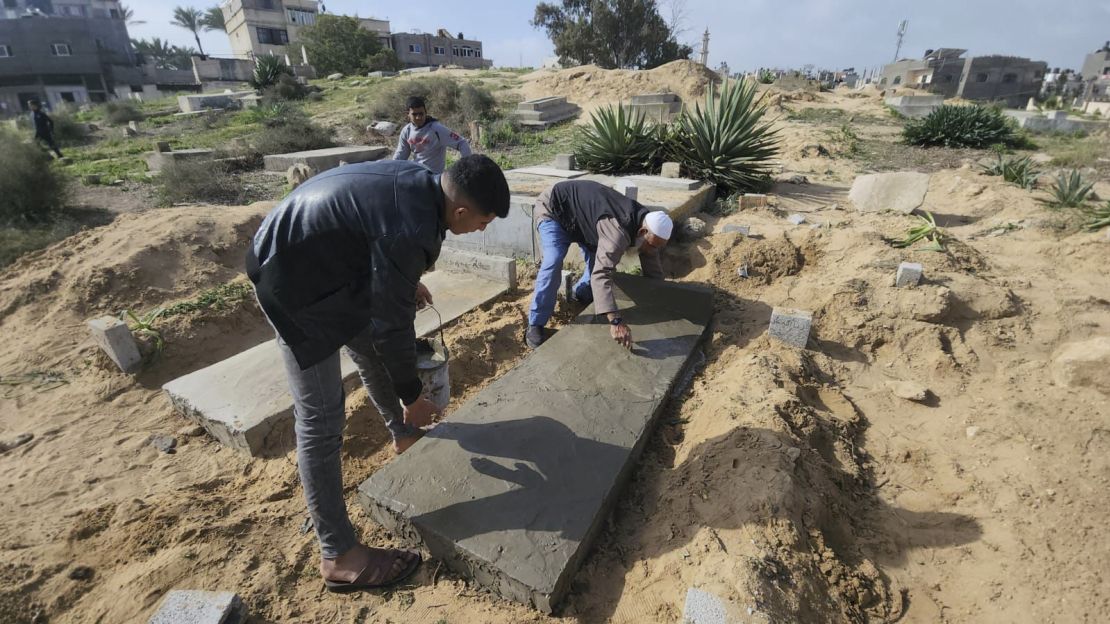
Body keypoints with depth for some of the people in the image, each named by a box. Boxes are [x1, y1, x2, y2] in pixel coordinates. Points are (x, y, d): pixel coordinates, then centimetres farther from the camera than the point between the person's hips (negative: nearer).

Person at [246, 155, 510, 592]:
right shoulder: (409, 230, -32)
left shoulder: (419, 181, -4)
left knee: (375, 351, 21)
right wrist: (411, 396, -11)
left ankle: (404, 435, 47)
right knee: (321, 416, -7)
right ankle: (339, 556, 5)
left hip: (327, 262, 10)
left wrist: (406, 281, 18)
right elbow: (392, 324, -24)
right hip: (293, 280, -10)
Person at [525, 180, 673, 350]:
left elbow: (654, 271, -2)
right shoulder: (619, 230, -41)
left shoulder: (646, 223, -13)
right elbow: (601, 274, -53)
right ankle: (535, 325, -16)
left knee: (599, 258, 6)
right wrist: (616, 321, -60)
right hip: (553, 208, -8)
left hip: (582, 212, 8)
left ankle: (582, 293, 35)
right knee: (554, 262, -26)